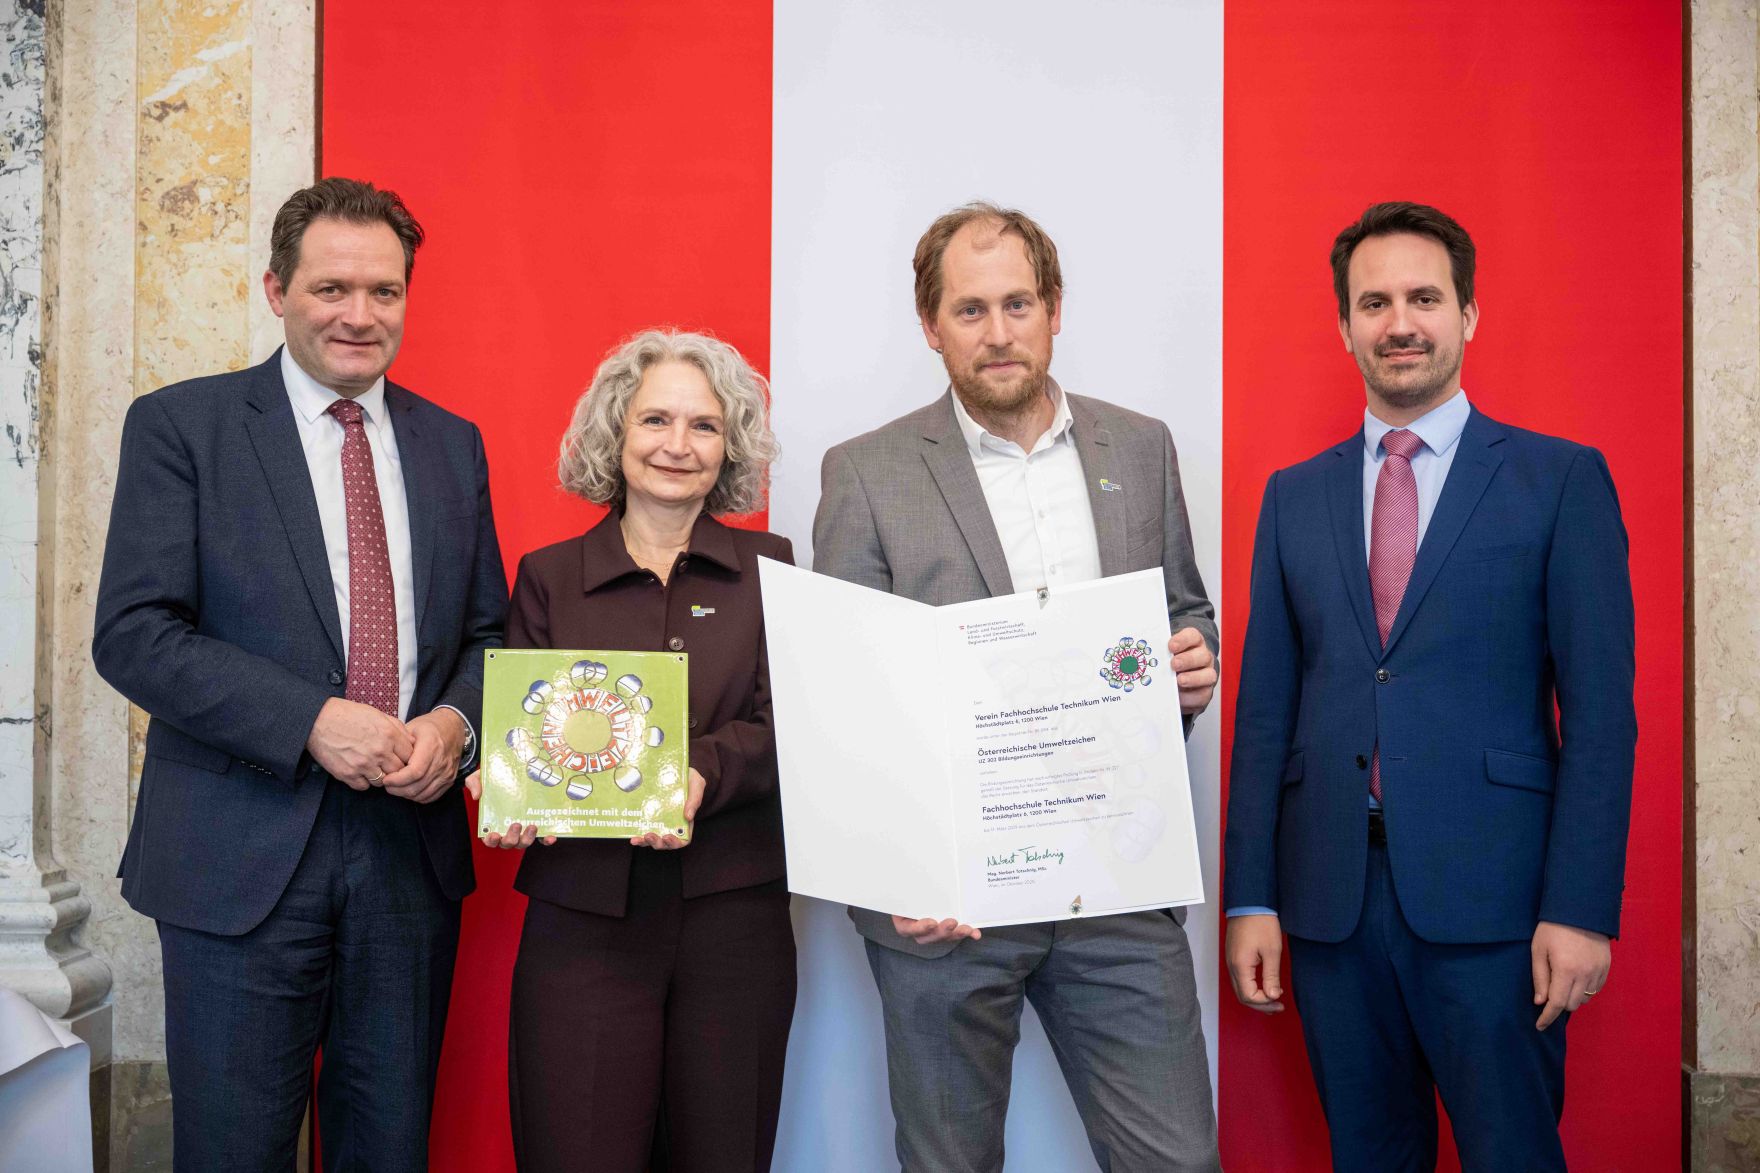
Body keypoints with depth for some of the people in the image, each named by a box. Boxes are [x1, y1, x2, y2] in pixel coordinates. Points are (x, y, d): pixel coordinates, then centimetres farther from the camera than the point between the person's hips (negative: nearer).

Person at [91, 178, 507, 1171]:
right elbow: (133, 633, -9)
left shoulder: (452, 444, 11)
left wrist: (455, 724, -8)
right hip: (245, 856, -3)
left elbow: (489, 630, 14)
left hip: (413, 848, 4)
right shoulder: (180, 425, -1)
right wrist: (314, 722, -19)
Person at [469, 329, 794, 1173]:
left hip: (731, 910, 0)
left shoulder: (768, 570, 8)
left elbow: (784, 726, -2)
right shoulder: (549, 577, 10)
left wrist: (702, 772, -22)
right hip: (583, 916, 0)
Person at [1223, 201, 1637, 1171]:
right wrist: (1250, 899, 4)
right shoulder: (1294, 497, 11)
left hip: (1490, 900, -3)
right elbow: (1265, 709, 9)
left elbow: (1599, 709, -3)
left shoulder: (1562, 480, 1)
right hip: (1329, 898, 3)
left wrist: (1581, 909, -11)